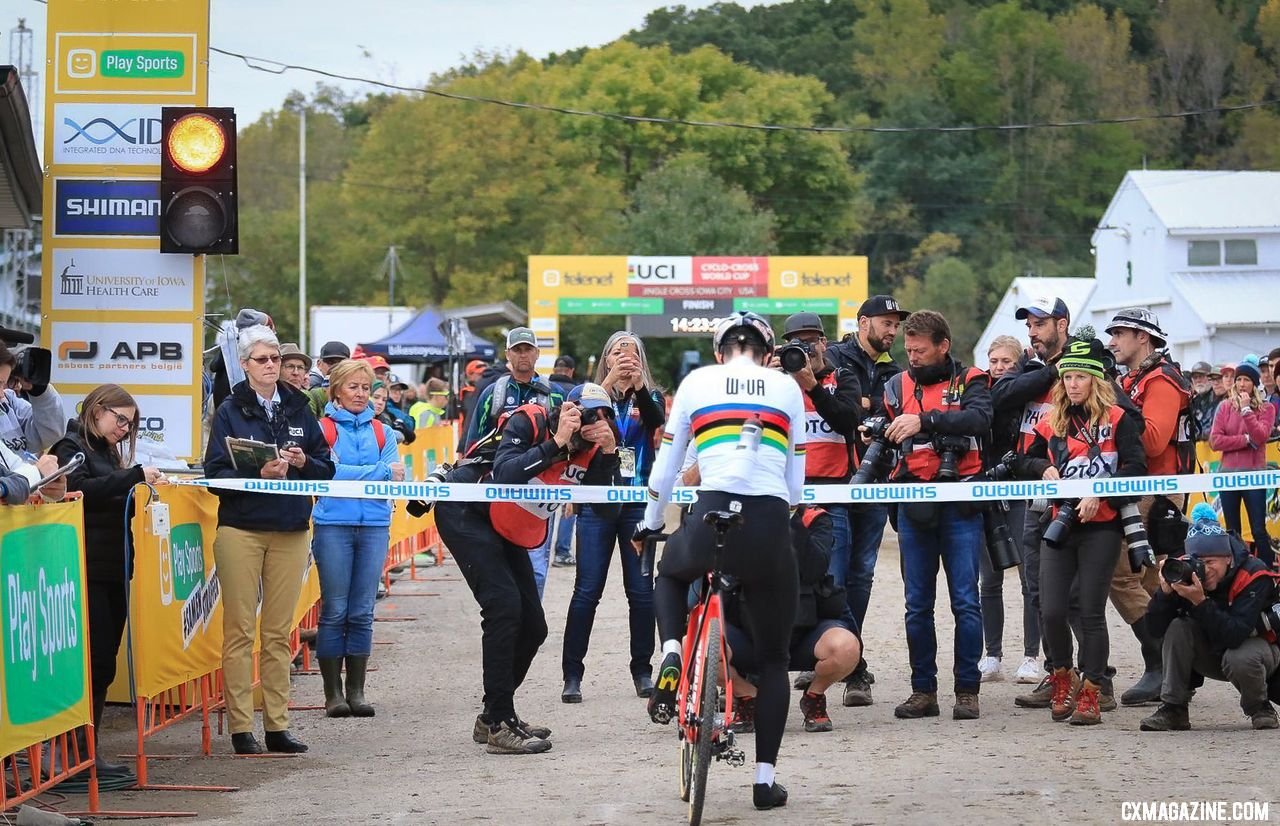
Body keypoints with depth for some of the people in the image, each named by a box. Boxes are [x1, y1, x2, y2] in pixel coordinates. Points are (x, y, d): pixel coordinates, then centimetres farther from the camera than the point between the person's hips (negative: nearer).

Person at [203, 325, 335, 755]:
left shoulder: (298, 409, 11)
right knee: (240, 630, -3)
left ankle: (278, 724, 9)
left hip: (290, 531, 3)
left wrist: (303, 463, -8)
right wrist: (260, 475, -19)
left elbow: (327, 468, 12)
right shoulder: (230, 411, 1)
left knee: (279, 631, 6)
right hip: (240, 529, -3)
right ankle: (241, 727, -1)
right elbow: (216, 474, -5)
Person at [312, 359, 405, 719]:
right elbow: (329, 472, -11)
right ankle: (333, 692, 4)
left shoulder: (381, 431, 13)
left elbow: (396, 477, 2)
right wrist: (380, 472, -11)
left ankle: (356, 690, 10)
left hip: (374, 526, 3)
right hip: (334, 524, -3)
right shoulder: (323, 428, 3)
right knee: (334, 611, -2)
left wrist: (352, 475, -15)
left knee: (362, 612, 5)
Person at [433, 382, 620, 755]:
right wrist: (556, 443, -37)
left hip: (509, 534, 8)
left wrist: (609, 452, -23)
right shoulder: (528, 422, -23)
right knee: (504, 605, -22)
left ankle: (493, 717, 22)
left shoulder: (587, 449, -3)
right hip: (465, 515, -8)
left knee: (532, 627, 5)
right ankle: (499, 726, -20)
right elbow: (504, 476, -36)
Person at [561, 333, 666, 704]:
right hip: (597, 503, -1)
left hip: (639, 503, 1)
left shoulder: (650, 396, 9)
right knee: (587, 590, -5)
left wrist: (638, 385, -28)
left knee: (641, 590, 1)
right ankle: (572, 675, -2)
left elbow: (657, 420, -13)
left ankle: (642, 671, 11)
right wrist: (609, 382, -23)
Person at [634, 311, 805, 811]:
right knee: (773, 659, 17)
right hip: (771, 527, 1)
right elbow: (796, 482, 16)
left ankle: (671, 654, 10)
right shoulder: (787, 388, 15)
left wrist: (649, 527, 33)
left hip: (710, 521, -1)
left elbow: (664, 470, 18)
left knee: (670, 574, 37)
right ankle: (765, 779, 12)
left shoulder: (697, 381, 12)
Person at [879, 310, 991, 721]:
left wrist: (924, 421, -29)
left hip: (960, 505, -3)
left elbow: (980, 420, -18)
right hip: (914, 506, 4)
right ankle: (923, 690, 10)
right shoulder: (898, 386, 13)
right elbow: (884, 439, 18)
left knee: (965, 601, -4)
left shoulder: (970, 381, 2)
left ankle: (967, 690, 1)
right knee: (917, 604, 5)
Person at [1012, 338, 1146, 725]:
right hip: (1060, 525, 4)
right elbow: (1024, 461, 21)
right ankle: (1062, 676, 21)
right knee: (1052, 610, -3)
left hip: (1101, 527, -4)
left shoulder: (1117, 419, -2)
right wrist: (1043, 469, -1)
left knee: (1091, 612, -2)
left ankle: (1091, 693, 7)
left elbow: (1136, 467, -11)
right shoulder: (1051, 422, 11)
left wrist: (1100, 494, -21)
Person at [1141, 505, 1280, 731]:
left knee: (1239, 660, -37)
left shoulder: (1253, 575, -27)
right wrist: (1166, 591, -36)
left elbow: (1235, 636, -37)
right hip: (1212, 652, 4)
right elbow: (1157, 628, -19)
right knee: (1177, 628, -22)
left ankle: (1260, 708, -4)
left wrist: (1200, 602, -46)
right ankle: (1173, 708, -15)